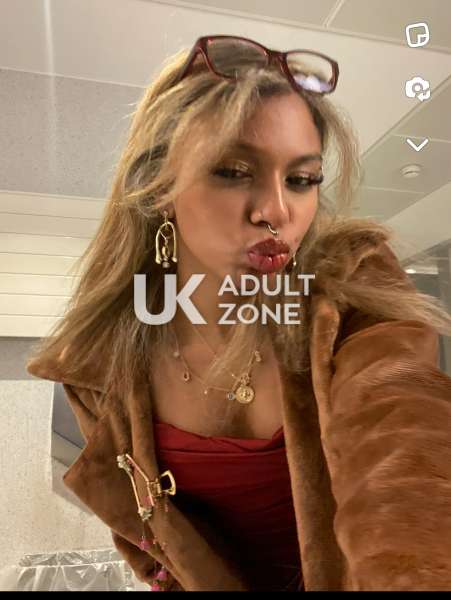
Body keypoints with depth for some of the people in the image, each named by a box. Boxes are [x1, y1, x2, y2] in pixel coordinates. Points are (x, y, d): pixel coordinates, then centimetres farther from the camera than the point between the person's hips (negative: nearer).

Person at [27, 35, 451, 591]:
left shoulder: (355, 288, -27)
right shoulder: (106, 354, -19)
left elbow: (399, 434, -46)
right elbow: (135, 512, -3)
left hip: (338, 573, 0)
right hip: (207, 575, 1)